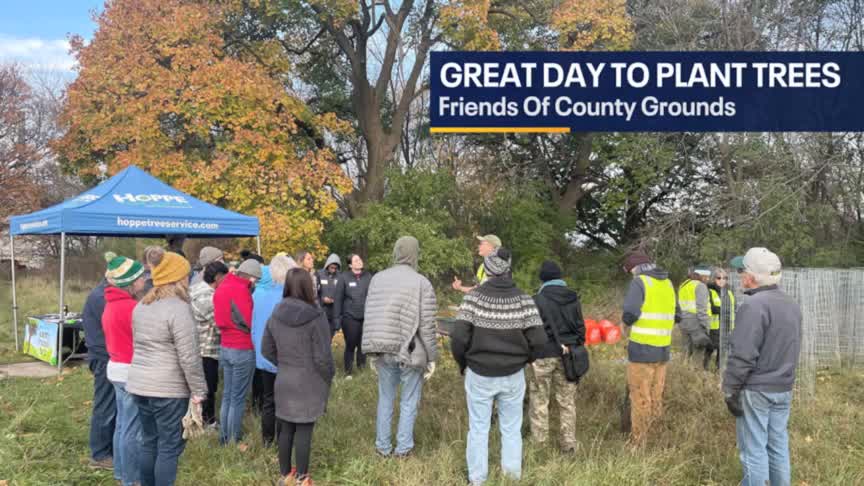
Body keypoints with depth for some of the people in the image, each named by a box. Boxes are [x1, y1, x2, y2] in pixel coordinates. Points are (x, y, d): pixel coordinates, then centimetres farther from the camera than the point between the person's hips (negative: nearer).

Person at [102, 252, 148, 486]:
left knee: (122, 424, 18)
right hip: (132, 372, -10)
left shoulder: (111, 304, 8)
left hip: (116, 368, 10)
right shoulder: (130, 307, -21)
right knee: (132, 428, -1)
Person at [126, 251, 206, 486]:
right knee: (170, 446, 1)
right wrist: (198, 390, -10)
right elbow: (189, 357, -17)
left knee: (149, 442, 16)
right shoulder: (178, 309, -15)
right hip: (168, 389, -8)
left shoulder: (141, 306, 11)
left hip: (139, 385, 8)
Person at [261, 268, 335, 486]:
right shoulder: (316, 317, -18)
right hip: (309, 383, -5)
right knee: (304, 430, 4)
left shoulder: (275, 315, 0)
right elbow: (322, 357, -16)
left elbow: (266, 350, 8)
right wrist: (328, 380, 0)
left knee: (286, 428, 15)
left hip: (284, 382, 5)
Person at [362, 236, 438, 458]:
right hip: (411, 353, -3)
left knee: (385, 398, 18)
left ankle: (383, 447, 25)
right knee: (409, 401, 12)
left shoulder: (378, 279, 1)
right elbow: (427, 326, -11)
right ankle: (403, 447, 19)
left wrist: (372, 352, 14)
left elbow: (369, 318, 4)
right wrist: (431, 357, -1)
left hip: (383, 351, 4)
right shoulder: (421, 283, -11)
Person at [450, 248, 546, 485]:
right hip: (513, 375, 1)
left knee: (478, 429, 11)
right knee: (511, 429, 14)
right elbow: (538, 340, -9)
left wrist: (463, 363, 4)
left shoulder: (474, 296, -11)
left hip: (479, 374, -1)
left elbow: (459, 337, -14)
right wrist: (523, 359, 10)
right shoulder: (523, 299, -7)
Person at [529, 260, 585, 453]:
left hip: (543, 355, -4)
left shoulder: (537, 300, -11)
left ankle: (539, 442, 11)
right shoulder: (573, 299, 4)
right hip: (567, 354, 4)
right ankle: (569, 442, 14)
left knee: (539, 399, 7)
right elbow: (581, 328, 8)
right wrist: (575, 348, 18)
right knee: (567, 400, 11)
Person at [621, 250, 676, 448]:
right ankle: (649, 438, 19)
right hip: (663, 349, 7)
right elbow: (676, 316, 19)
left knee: (640, 399, 0)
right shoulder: (668, 283, 12)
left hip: (642, 349, -6)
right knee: (656, 398, 12)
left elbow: (629, 315, -18)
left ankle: (637, 444, 7)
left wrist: (628, 320, 2)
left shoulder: (639, 282, -9)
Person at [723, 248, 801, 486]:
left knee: (754, 448, 0)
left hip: (756, 390, -8)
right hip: (784, 388, 8)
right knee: (778, 444, 15)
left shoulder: (754, 305, -20)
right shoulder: (792, 305, 10)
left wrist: (731, 391, -13)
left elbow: (742, 356, -21)